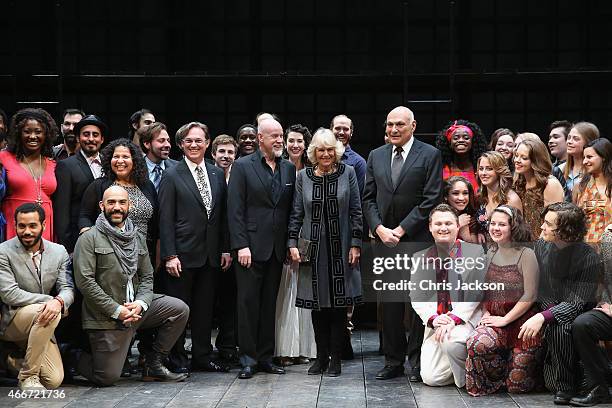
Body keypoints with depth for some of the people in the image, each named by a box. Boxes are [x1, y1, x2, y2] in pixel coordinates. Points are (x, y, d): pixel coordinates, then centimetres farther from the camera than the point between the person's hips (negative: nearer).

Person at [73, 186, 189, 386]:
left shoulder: (138, 238, 13)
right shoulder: (89, 239, -7)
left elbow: (147, 277, 12)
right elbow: (85, 281, -15)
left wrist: (140, 303, -10)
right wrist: (117, 310, -19)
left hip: (135, 307, 6)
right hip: (106, 316, -6)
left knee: (180, 309, -7)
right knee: (107, 378, -10)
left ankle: (153, 364, 5)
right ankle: (77, 358, 23)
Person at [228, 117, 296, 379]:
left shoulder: (289, 168, 11)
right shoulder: (242, 166, -2)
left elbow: (291, 208, 13)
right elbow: (235, 209, -7)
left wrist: (291, 244, 6)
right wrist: (241, 245, -13)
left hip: (277, 249, 4)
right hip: (251, 247, -4)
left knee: (270, 304, 9)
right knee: (248, 303, -2)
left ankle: (265, 356, 15)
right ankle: (248, 359, 5)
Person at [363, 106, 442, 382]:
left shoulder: (430, 155, -1)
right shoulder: (376, 156, 13)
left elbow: (431, 200, -7)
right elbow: (368, 198, 11)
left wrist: (401, 229, -11)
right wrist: (380, 229, -5)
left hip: (418, 239, -4)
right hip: (385, 239, 4)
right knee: (389, 303, 5)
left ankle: (417, 361, 6)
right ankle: (393, 361, 12)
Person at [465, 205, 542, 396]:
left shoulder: (526, 255, -10)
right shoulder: (490, 254, 9)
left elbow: (530, 296, -13)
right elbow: (483, 291, 15)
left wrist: (505, 319, -14)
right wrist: (486, 314, -3)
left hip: (522, 321, -4)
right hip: (495, 318, 4)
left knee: (517, 385, -6)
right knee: (476, 343, -31)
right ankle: (496, 379, 0)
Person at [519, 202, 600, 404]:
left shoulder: (588, 257, -16)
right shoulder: (541, 246, -1)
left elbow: (577, 303, -20)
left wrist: (543, 317, -32)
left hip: (573, 315, -4)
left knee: (558, 328, -34)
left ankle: (566, 386, -16)